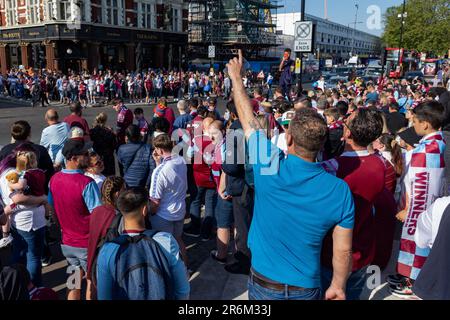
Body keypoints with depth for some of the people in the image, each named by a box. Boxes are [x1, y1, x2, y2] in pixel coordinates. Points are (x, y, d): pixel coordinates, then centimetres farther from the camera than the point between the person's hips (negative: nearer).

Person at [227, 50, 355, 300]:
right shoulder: (340, 191, -19)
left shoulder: (269, 165, -23)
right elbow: (343, 252, -10)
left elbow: (247, 117, -7)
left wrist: (236, 77, 7)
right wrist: (338, 286, 8)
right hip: (306, 289, 1)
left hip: (263, 285, 0)